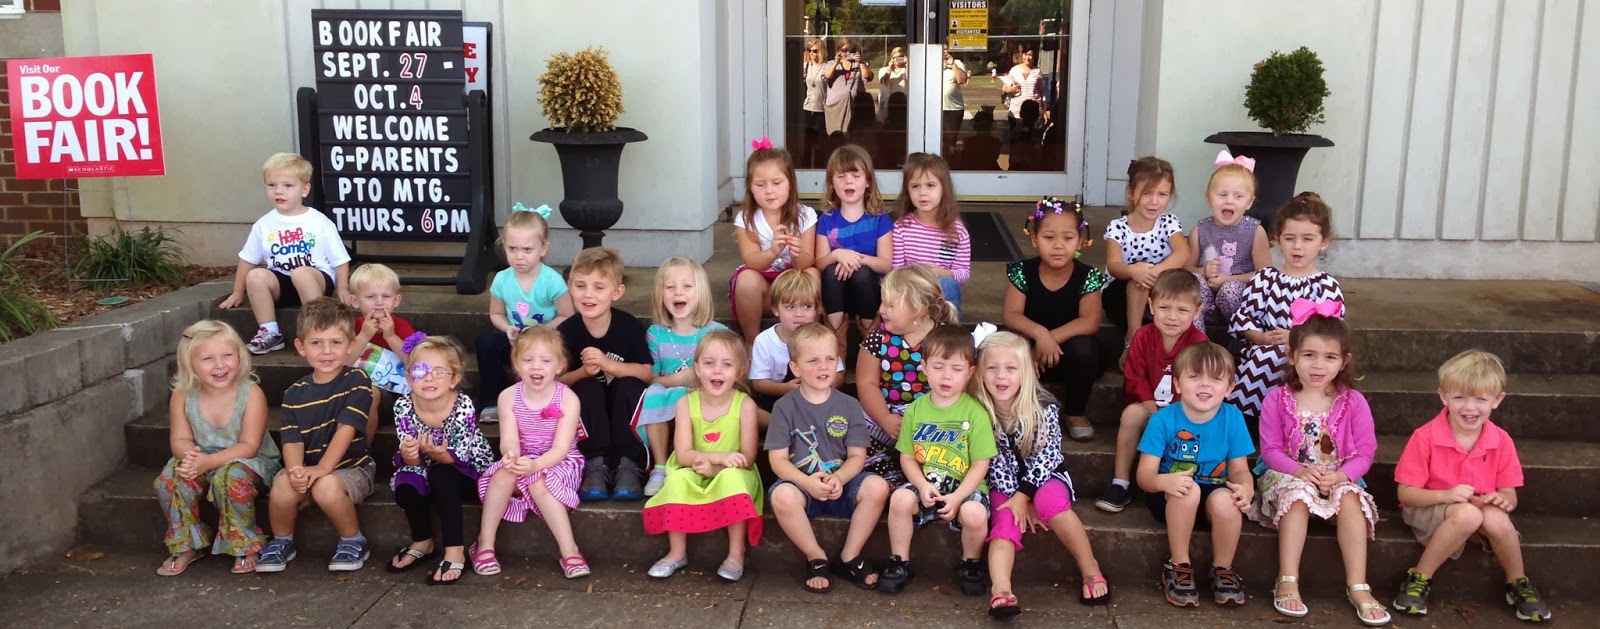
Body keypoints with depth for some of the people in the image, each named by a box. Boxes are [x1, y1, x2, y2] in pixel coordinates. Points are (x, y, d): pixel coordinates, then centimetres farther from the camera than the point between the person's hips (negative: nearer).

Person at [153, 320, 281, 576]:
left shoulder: (251, 394, -19)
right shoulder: (182, 395, -8)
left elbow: (249, 446, -21)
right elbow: (180, 439, -4)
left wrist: (208, 461, -34)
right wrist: (188, 454, -30)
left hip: (250, 462, -4)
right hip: (201, 463, 4)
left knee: (230, 476, -36)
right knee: (168, 480, -23)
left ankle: (245, 546, -13)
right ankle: (187, 545, 3)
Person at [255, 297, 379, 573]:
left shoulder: (357, 381, -7)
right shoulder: (295, 394, 4)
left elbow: (346, 429, -17)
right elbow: (292, 439, -5)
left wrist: (322, 468, -28)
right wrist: (296, 471, -27)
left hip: (351, 467, -3)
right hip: (306, 470, 4)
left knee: (326, 487, -35)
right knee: (282, 486, -28)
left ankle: (353, 542, -8)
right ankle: (281, 542, 2)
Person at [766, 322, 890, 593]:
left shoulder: (848, 405, 5)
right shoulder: (785, 406, -1)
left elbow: (857, 455, 1)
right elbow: (778, 459, -6)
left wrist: (838, 479, -20)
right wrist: (807, 482, -24)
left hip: (841, 483, 2)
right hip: (802, 484, -2)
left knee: (877, 486, -27)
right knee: (782, 495, -36)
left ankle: (849, 557, -6)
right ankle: (817, 558, -10)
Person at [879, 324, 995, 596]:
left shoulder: (975, 413, -6)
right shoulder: (915, 410, 4)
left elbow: (980, 464, -7)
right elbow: (907, 457, 5)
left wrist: (957, 497, -19)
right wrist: (923, 485, -14)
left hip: (964, 487, -2)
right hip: (925, 484, 2)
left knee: (975, 514, -32)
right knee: (900, 498, -28)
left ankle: (970, 564, 1)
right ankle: (899, 562, -5)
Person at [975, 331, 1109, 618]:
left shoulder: (1044, 407, -16)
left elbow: (1045, 456, -14)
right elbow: (995, 464, -10)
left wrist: (1024, 496, -20)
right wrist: (1018, 499, -16)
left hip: (1045, 478, -1)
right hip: (1005, 485, 1)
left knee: (1050, 500, -31)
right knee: (1005, 520, -26)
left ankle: (1091, 570, -21)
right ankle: (1000, 589, -45)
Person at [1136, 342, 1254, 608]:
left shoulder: (1232, 418, -8)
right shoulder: (1163, 420, -15)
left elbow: (1239, 469, -2)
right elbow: (1145, 474, -15)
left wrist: (1246, 487, -27)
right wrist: (1164, 481, -40)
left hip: (1214, 495, 2)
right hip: (1171, 499, -1)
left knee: (1224, 500, -33)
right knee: (1188, 490, -36)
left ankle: (1223, 570, -6)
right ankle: (1179, 567, -14)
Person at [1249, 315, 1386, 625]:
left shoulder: (1353, 402, -3)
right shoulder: (1277, 399, -6)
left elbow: (1365, 453, -4)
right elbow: (1271, 450, -7)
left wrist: (1341, 475, -23)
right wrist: (1300, 471, -24)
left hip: (1338, 479, 1)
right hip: (1289, 475, -1)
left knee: (1350, 498, -30)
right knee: (1299, 495, -34)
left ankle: (1358, 587, -27)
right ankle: (1288, 583, -32)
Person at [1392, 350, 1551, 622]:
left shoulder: (1501, 441, -5)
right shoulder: (1425, 438, -16)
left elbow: (1510, 495, 1)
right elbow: (1406, 493, -14)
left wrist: (1503, 500, -23)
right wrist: (1446, 495, -30)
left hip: (1483, 509, 3)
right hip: (1429, 509, -3)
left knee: (1496, 518, -31)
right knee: (1467, 514, -35)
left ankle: (1519, 584, -3)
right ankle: (1419, 579, -19)